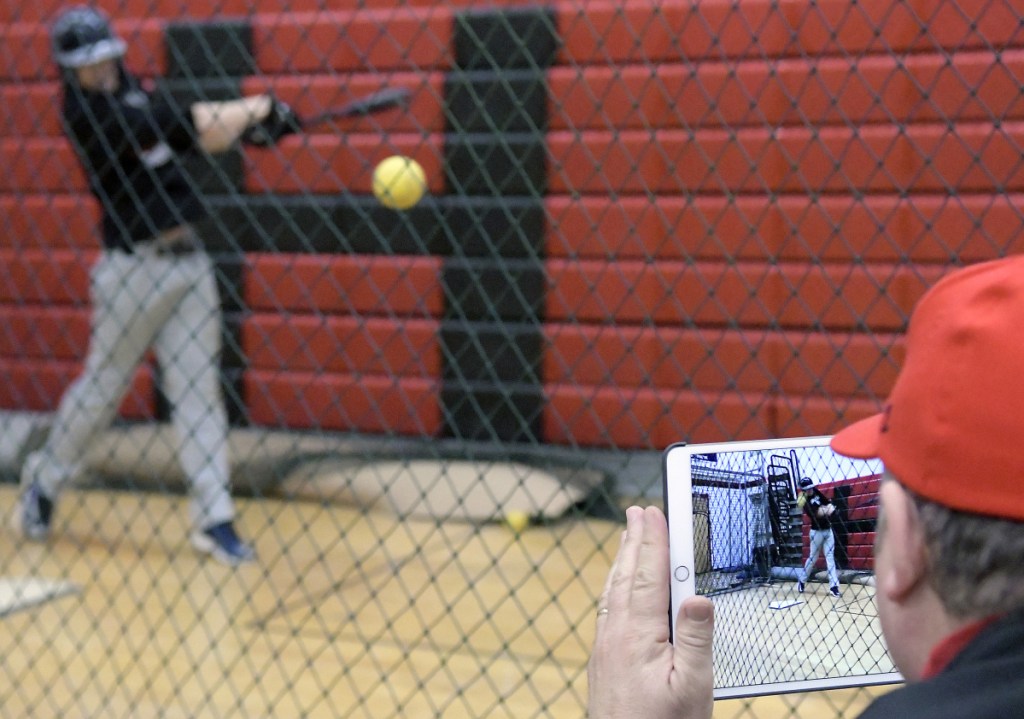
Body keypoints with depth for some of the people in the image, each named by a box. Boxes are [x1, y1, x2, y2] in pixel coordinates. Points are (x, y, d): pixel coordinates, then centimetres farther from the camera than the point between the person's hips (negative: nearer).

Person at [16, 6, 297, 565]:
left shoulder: (130, 96, 11)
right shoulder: (86, 112, -13)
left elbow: (195, 136, 5)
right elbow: (179, 124, -19)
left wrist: (251, 118, -12)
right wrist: (255, 109, -13)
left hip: (188, 260, 6)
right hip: (135, 268, -6)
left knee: (198, 389, 2)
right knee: (101, 388, 6)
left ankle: (214, 520, 3)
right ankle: (43, 481, 30)